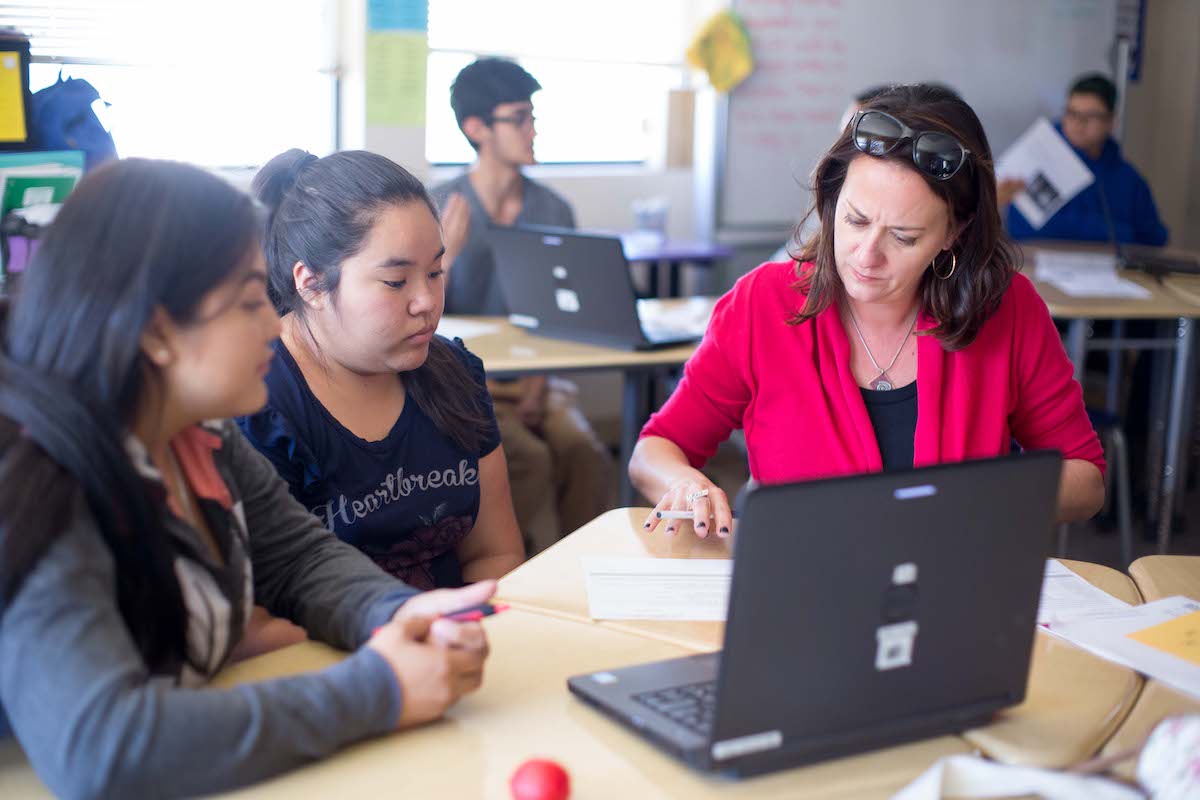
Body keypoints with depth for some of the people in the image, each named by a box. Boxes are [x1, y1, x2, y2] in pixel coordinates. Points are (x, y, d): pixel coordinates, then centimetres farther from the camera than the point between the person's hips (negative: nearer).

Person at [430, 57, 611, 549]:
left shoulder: (554, 212, 6)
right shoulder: (436, 209, -4)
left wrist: (537, 387, -10)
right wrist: (444, 258, -23)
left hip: (537, 381, 3)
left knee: (588, 458, -27)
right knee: (530, 459, -30)